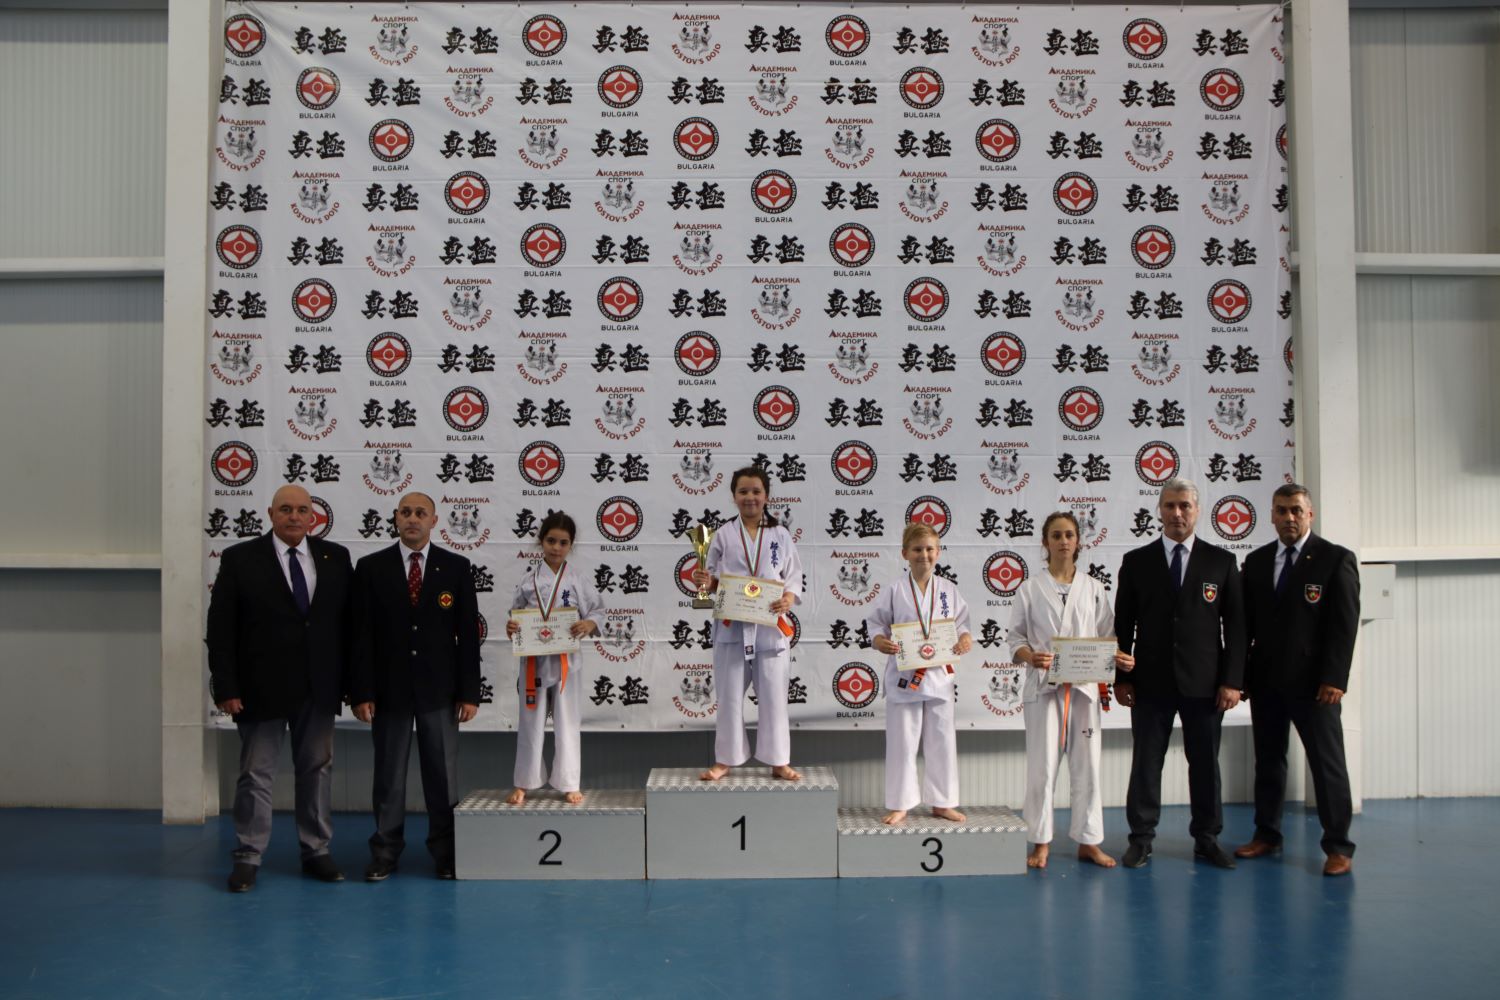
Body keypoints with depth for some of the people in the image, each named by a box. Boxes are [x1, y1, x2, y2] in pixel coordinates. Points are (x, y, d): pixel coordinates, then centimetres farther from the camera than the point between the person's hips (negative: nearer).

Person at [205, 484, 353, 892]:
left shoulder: (335, 557, 4)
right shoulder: (239, 559, -3)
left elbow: (348, 621, 5)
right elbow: (220, 628, -5)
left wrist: (350, 679, 0)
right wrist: (226, 687, -11)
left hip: (319, 688, 3)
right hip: (261, 687, -3)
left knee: (317, 770, 11)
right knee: (255, 774, 4)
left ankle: (316, 852, 22)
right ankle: (248, 858, 15)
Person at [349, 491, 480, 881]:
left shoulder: (456, 567, 2)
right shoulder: (371, 567, 2)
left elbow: (468, 633, 1)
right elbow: (362, 634, 0)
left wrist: (469, 692, -3)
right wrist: (361, 692, -6)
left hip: (439, 689, 0)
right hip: (390, 688, 0)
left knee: (442, 775, 6)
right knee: (388, 775, 8)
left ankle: (446, 853, 17)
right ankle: (385, 852, 19)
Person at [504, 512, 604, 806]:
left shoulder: (577, 580, -3)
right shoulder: (528, 580, -1)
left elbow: (599, 610, 0)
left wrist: (589, 624, -20)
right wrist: (511, 627, -15)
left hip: (565, 661, -1)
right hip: (533, 659, 1)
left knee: (567, 724, 7)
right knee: (530, 723, 10)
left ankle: (569, 784, 19)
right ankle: (523, 783, 23)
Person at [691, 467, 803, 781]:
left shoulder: (780, 535, 4)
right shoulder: (723, 535, 4)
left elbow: (794, 576, 5)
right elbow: (713, 580, 9)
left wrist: (789, 598, -15)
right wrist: (705, 582, -14)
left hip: (771, 627, 0)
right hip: (731, 626, 0)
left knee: (773, 696, 6)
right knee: (730, 696, 7)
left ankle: (778, 761, 18)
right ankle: (725, 760, 20)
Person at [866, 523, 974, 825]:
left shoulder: (949, 590, 3)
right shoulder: (896, 590, -5)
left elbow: (961, 621, 10)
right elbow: (875, 621, 0)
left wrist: (965, 637, -11)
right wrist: (879, 641, -19)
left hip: (940, 673, 3)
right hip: (904, 674, -3)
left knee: (942, 741, 11)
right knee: (902, 743, 5)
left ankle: (942, 802, 25)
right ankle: (900, 804, 18)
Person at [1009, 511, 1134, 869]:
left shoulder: (1093, 589, 6)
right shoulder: (1031, 589, 1)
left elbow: (1107, 637, 8)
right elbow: (1016, 639, 1)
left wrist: (1120, 659, -12)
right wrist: (1032, 658, -19)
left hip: (1084, 685, 2)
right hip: (1043, 685, -2)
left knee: (1087, 765, 6)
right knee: (1042, 766, 0)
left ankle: (1088, 841, 18)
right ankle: (1041, 842, 13)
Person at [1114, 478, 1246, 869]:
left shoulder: (1221, 561, 4)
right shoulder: (1136, 561, 4)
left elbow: (1235, 625, 3)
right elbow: (1123, 624, 4)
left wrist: (1232, 680, -4)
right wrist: (1121, 677, -1)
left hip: (1204, 682, 0)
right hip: (1151, 680, 0)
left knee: (1205, 763, 8)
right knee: (1145, 762, 4)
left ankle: (1207, 839, 21)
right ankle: (1141, 839, 13)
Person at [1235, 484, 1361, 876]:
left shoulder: (1337, 559, -3)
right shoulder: (1256, 561, 10)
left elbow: (1345, 624, -9)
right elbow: (1246, 622, 10)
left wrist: (1334, 679, -15)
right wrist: (1238, 674, 5)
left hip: (1313, 682, -4)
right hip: (1266, 680, 4)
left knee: (1327, 762, 1)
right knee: (1268, 760, 13)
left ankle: (1338, 846, 11)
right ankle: (1267, 834, 24)